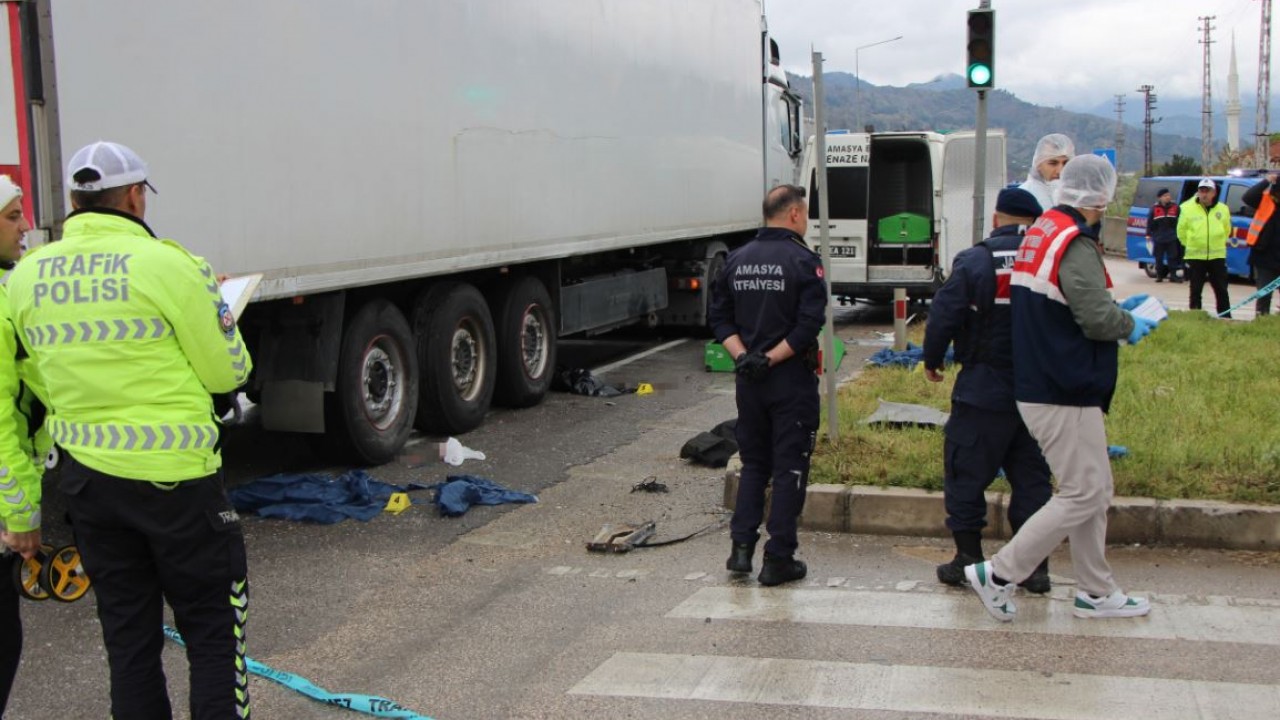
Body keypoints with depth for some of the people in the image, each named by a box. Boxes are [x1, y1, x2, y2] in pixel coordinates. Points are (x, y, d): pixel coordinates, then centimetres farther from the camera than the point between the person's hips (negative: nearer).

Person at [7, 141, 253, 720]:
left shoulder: (26, 276, 3)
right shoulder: (166, 264, -14)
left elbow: (44, 375, 11)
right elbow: (227, 374, -7)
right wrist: (217, 315, 12)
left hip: (85, 474, 6)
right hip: (173, 477, -5)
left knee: (127, 636, 17)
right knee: (213, 634, 7)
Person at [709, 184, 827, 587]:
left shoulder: (737, 260, 8)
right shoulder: (803, 260, -10)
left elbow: (720, 317, 6)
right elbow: (810, 323, -19)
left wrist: (743, 356, -4)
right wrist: (771, 359, -14)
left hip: (749, 380, 5)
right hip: (792, 380, -5)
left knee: (753, 464, 16)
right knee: (789, 469, 2)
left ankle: (741, 546, 8)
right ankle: (778, 560, 5)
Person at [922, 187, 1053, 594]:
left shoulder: (974, 262, -9)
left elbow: (943, 316, -9)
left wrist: (932, 361, 8)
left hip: (983, 391, -4)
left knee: (966, 472, 8)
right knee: (1031, 476, 12)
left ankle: (968, 559, 11)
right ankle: (1035, 566, 14)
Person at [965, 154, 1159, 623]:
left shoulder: (1042, 231, 12)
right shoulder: (1076, 244, -19)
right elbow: (1098, 319, -24)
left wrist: (1117, 308, 18)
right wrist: (1131, 325, -4)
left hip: (1040, 386, 11)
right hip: (1064, 396, -11)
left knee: (1096, 491, 17)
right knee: (1082, 496, -4)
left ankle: (1096, 592, 24)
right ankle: (999, 575, 0)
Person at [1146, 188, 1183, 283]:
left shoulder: (1175, 207, 1)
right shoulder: (1155, 208, 0)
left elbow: (1179, 222, 5)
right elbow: (1150, 223, 3)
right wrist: (1149, 234, 1)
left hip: (1172, 238, 0)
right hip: (1158, 238, 0)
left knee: (1172, 257, 3)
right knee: (1159, 258, 6)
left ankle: (1173, 275, 8)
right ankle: (1159, 275, 15)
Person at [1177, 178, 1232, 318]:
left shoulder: (1223, 210, 1)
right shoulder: (1187, 209, -5)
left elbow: (1226, 230, 15)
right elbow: (1181, 231, 5)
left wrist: (1217, 244, 12)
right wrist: (1191, 245, 7)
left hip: (1217, 256, 1)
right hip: (1195, 257, -1)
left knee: (1221, 290, 5)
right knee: (1195, 290, 5)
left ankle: (1226, 318, 11)